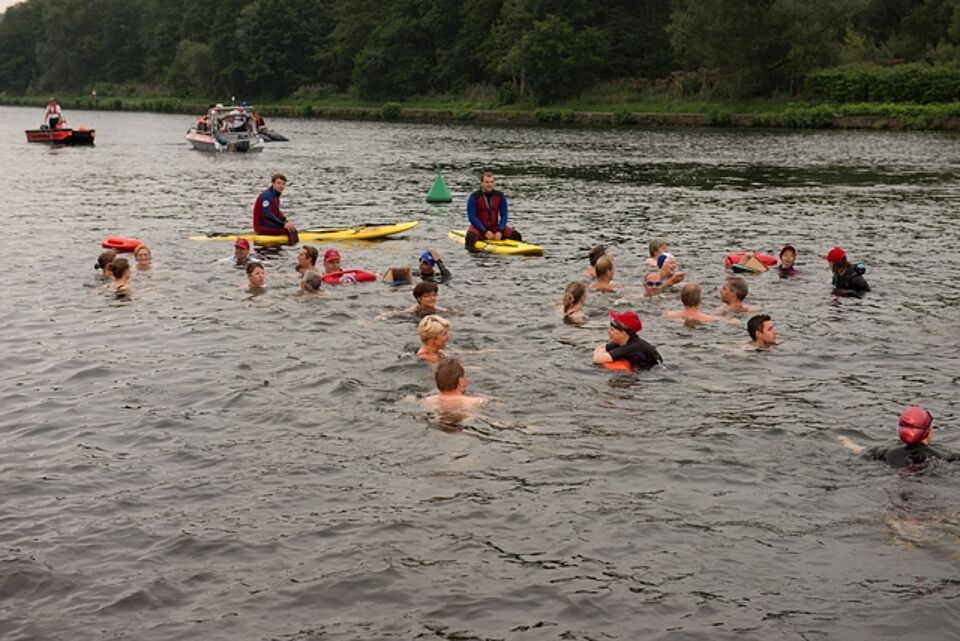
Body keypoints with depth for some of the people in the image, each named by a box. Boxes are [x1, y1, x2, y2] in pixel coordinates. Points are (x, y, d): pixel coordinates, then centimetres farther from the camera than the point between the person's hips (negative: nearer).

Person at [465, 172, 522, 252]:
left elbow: (504, 215, 1)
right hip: (479, 227, -3)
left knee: (516, 235, -16)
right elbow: (472, 217, -12)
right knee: (471, 236, -38)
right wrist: (485, 231, -21)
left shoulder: (500, 196, 2)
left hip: (495, 227, 4)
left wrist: (499, 231, -16)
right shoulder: (474, 197, -9)